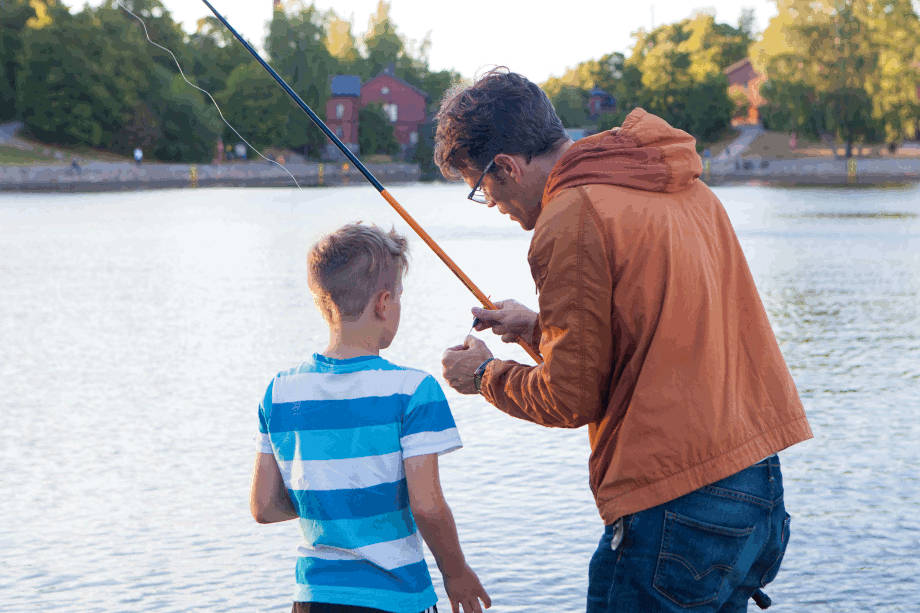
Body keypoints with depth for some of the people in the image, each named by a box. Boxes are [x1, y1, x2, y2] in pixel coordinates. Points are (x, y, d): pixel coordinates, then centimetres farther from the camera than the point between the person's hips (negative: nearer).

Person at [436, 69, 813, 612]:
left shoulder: (571, 220, -12)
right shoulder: (681, 186, 14)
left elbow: (572, 398, -10)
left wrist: (486, 376, 8)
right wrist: (540, 328, 25)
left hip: (677, 507, -9)